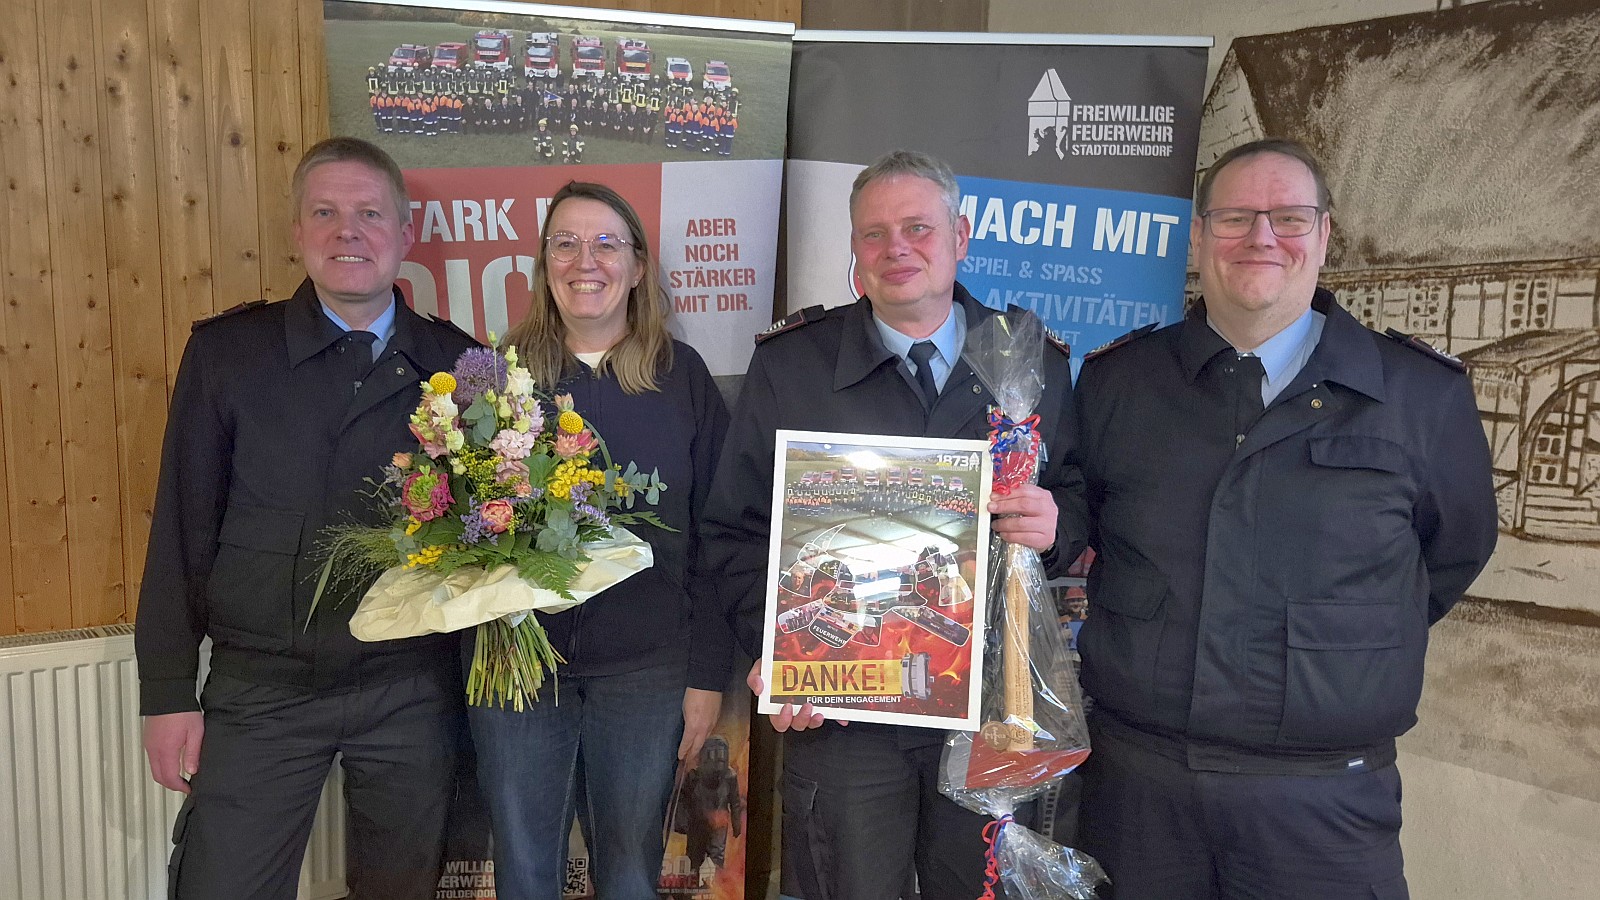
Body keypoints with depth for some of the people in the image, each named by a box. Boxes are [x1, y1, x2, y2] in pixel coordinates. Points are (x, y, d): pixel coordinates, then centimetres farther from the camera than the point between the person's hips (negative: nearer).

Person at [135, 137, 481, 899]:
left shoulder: (454, 363, 1)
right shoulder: (226, 352, -2)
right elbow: (183, 527, 0)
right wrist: (168, 692, -2)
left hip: (412, 687, 1)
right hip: (261, 687, -1)